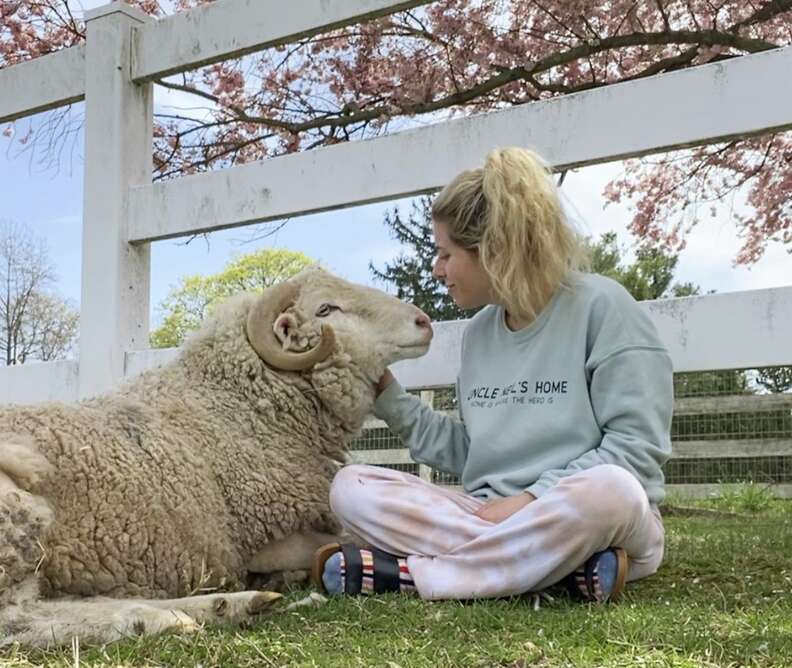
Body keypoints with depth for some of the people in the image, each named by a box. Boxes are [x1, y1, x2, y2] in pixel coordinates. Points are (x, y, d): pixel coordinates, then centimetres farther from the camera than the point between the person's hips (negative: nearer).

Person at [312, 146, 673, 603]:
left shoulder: (600, 305, -7)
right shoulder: (478, 331, 12)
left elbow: (638, 446, -12)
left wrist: (532, 498, -19)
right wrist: (390, 398, 8)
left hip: (586, 517, -5)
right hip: (492, 517, 6)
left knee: (605, 491, -41)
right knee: (351, 487, -13)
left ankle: (407, 573, -26)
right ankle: (564, 562, -25)